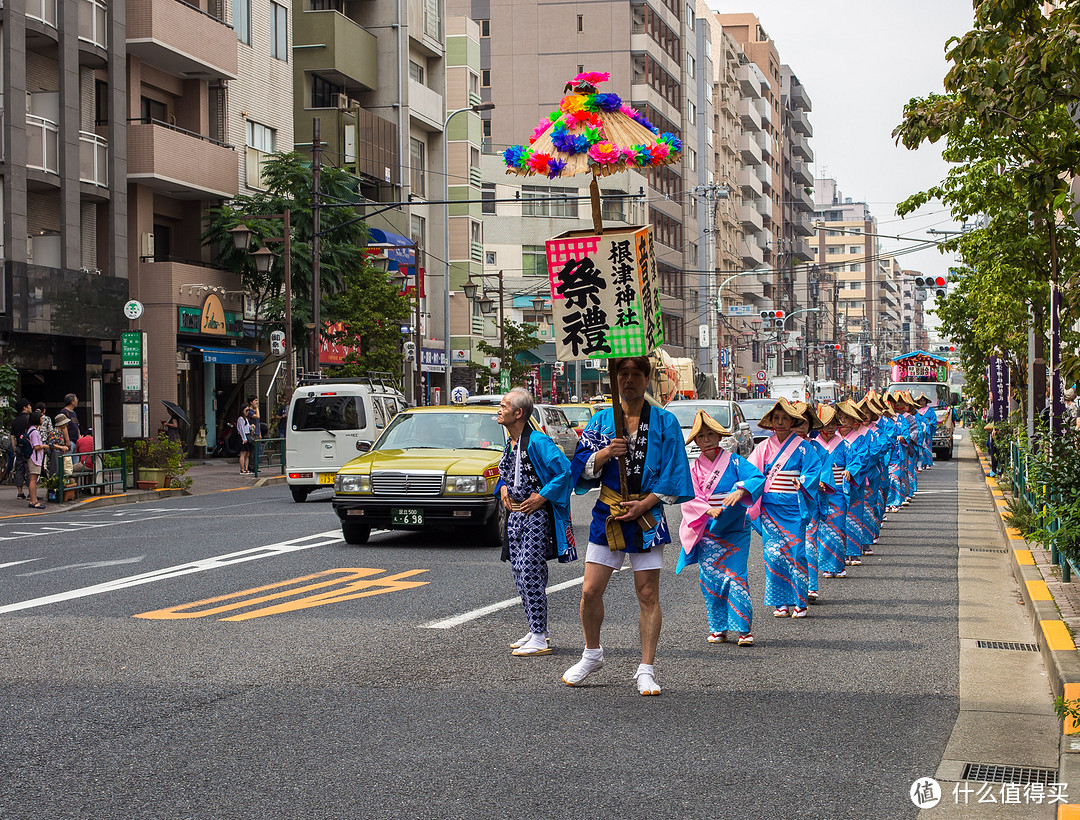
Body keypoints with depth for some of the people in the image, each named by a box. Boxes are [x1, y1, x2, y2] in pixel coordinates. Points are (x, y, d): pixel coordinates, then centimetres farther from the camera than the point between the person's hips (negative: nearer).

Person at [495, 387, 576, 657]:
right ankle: (536, 632, 21)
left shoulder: (536, 442, -17)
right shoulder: (510, 443, 12)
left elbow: (565, 471, -22)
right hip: (515, 514, 9)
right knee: (520, 574, 11)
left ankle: (539, 639, -5)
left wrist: (540, 497, -18)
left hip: (536, 515, -9)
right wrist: (503, 488, 9)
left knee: (530, 573, -10)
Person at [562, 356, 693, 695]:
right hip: (607, 514, 2)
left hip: (647, 515, -2)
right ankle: (592, 655, 22)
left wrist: (644, 505, -11)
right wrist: (604, 454, -15)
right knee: (591, 591, 0)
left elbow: (673, 474, -2)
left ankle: (646, 670, 6)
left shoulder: (664, 422, 1)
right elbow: (582, 467, 5)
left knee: (648, 594, -2)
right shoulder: (601, 420, 7)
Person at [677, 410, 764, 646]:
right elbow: (690, 498, -2)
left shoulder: (734, 461, 2)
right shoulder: (693, 469, 9)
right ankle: (718, 629, 12)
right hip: (706, 533, 3)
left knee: (735, 578, -10)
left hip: (735, 531, -3)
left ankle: (744, 629, -5)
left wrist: (740, 491, -28)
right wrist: (709, 510, -19)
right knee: (710, 579, 2)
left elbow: (758, 478, -11)